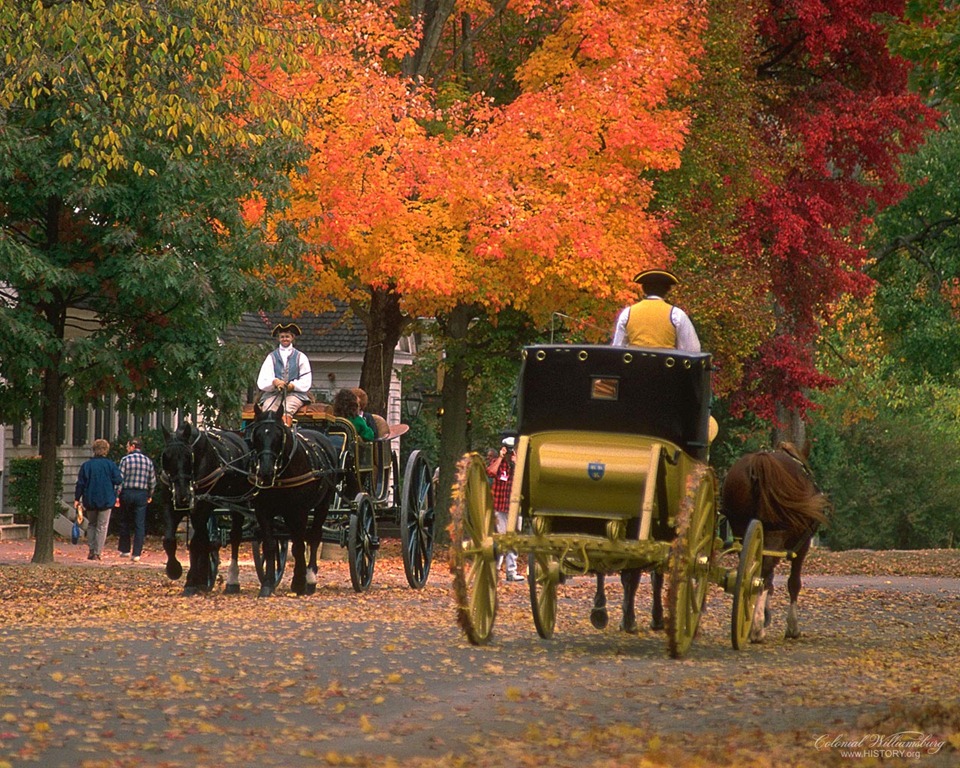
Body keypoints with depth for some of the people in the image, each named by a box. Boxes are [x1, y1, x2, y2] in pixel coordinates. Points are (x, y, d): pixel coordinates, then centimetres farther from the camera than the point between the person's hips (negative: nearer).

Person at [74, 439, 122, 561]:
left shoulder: (86, 465, -1)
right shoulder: (110, 465, -6)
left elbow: (80, 483, 0)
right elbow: (118, 480, -9)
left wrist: (77, 499, 7)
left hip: (90, 500, 2)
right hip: (106, 500, -2)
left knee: (91, 524, 16)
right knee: (102, 526, 3)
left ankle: (92, 551, 10)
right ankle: (98, 552, -3)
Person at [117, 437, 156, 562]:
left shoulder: (126, 459, -6)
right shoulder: (148, 461, 4)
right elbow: (152, 481, 9)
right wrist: (150, 496, 22)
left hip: (127, 492, -2)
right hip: (142, 494, 2)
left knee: (125, 523, 13)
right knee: (140, 525, 1)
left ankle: (124, 549, 20)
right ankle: (137, 553, -4)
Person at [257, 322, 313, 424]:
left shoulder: (301, 357, 16)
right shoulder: (271, 357, 19)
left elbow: (306, 382, 6)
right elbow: (261, 382, 5)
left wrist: (293, 385, -13)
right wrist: (274, 382, -17)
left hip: (295, 393, -1)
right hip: (272, 393, 1)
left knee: (288, 408, -34)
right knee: (269, 409, -31)